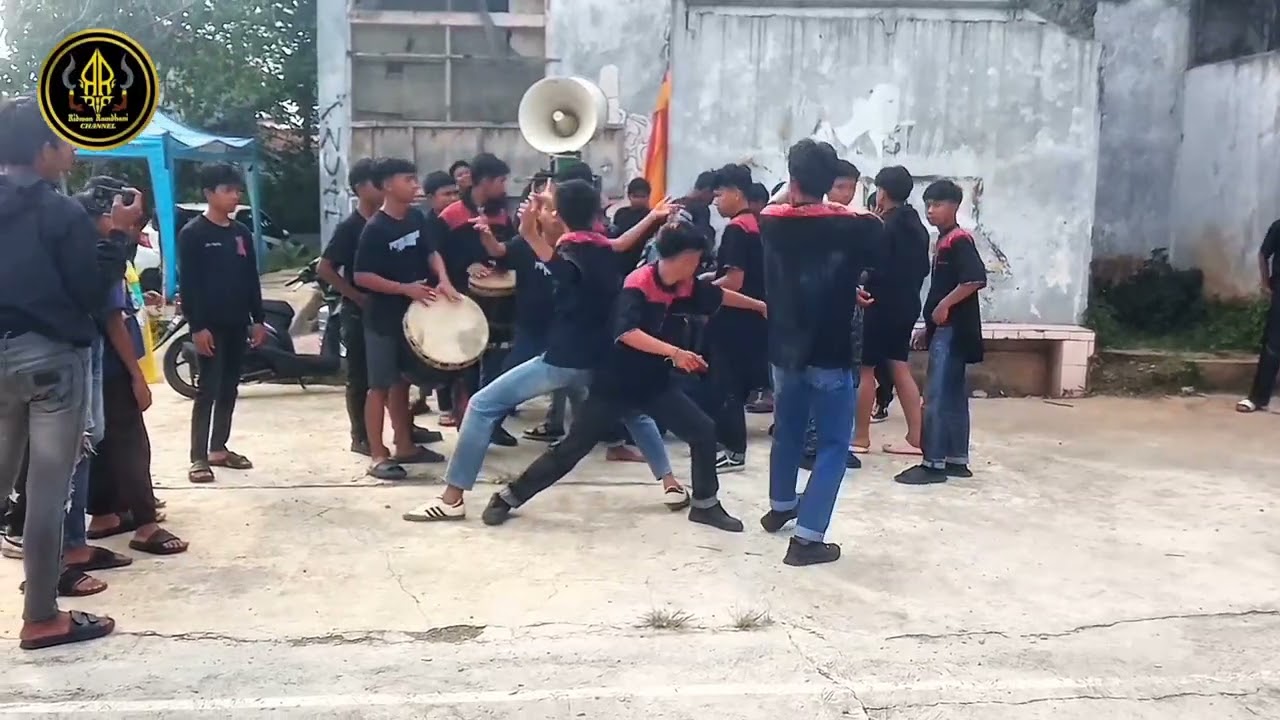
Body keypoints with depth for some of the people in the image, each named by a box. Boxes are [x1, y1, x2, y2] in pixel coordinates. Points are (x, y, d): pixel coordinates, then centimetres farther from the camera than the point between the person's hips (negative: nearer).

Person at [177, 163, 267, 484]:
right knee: (207, 391, -6)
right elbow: (188, 285, -11)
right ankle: (199, 457, -3)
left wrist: (258, 319, 10)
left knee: (229, 389, 11)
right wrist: (197, 326, -17)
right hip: (210, 325, -6)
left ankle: (219, 449, 21)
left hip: (237, 324, 6)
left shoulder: (241, 233, 11)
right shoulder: (192, 234, -7)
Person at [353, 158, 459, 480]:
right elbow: (361, 276, -19)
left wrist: (444, 281, -7)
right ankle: (378, 456, 5)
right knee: (381, 385, -1)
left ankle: (405, 447, 26)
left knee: (401, 381, 16)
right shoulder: (375, 229, -17)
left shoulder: (416, 218, 4)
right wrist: (405, 288, -22)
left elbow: (431, 252, 12)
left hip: (411, 314, 7)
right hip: (383, 318, -7)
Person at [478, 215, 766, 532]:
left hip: (655, 382, 7)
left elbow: (719, 296, 19)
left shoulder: (685, 284, 1)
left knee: (704, 431, 2)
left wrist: (761, 306, 30)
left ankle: (705, 504, 19)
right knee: (572, 447, -3)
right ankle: (507, 498, 10)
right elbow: (627, 333, -37)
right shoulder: (638, 284, -22)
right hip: (616, 383, -7)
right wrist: (674, 353, -45)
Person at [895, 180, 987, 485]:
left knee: (936, 397, -9)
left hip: (953, 329, -10)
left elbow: (976, 279, -25)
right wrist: (927, 328, 18)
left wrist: (945, 306, -20)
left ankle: (933, 463, -5)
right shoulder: (943, 242, 17)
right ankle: (956, 460, 17)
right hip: (944, 329, 10)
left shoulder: (960, 240, -12)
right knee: (953, 396, 12)